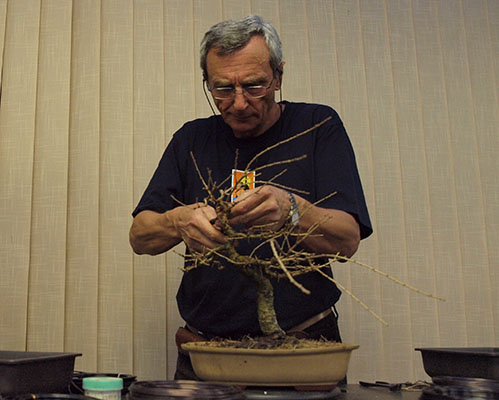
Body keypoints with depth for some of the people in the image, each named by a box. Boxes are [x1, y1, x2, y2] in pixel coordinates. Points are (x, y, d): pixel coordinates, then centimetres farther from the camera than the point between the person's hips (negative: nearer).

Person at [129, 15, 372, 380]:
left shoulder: (318, 126, 2)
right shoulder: (192, 139, 10)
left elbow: (348, 240, -6)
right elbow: (139, 236, 5)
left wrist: (292, 210, -25)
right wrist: (180, 221, -17)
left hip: (303, 345, -2)